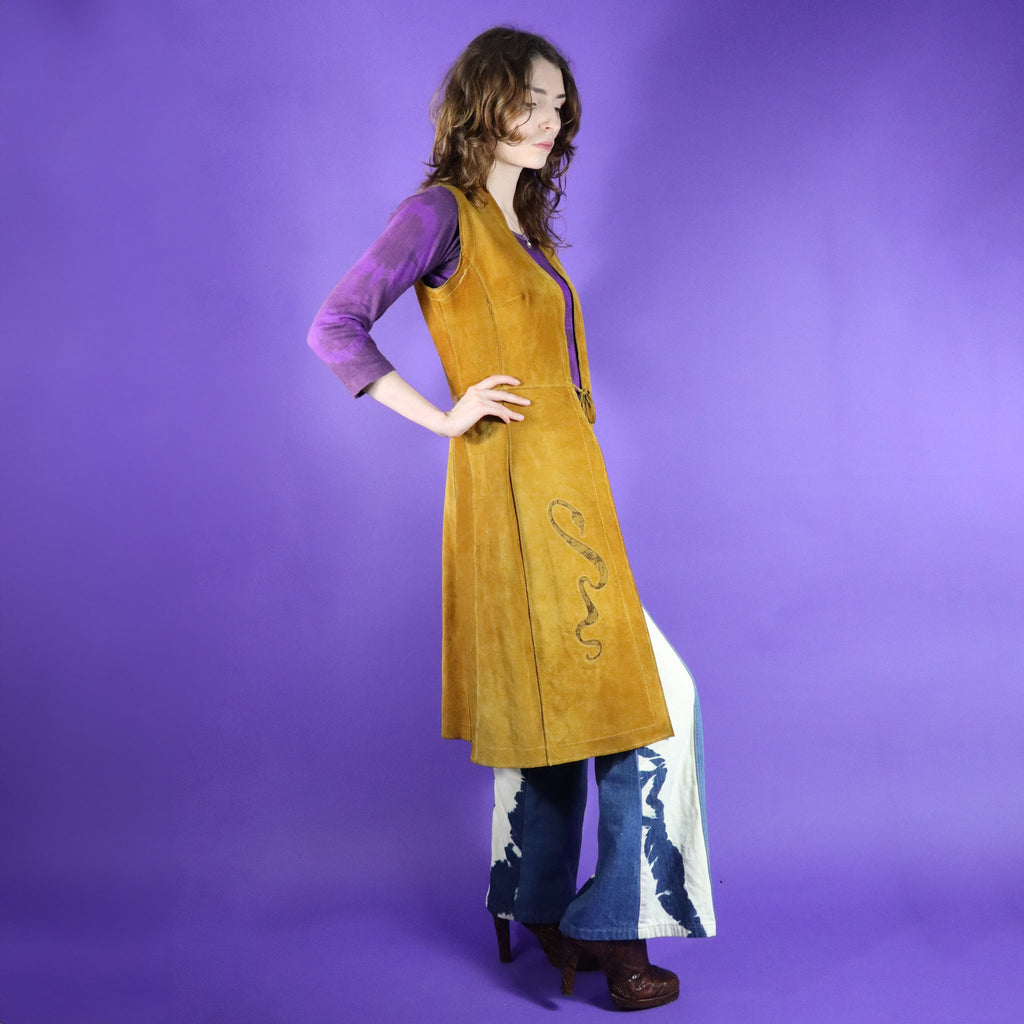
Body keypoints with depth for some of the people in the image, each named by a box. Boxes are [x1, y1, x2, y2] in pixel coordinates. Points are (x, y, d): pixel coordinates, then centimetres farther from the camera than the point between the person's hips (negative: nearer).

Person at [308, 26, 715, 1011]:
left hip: (562, 486, 9)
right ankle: (615, 926, 7)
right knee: (646, 698, -5)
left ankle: (542, 916, 27)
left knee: (553, 703, 14)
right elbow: (336, 327, -13)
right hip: (516, 486, -9)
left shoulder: (525, 226, 20)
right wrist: (445, 417, -14)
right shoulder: (441, 213, -6)